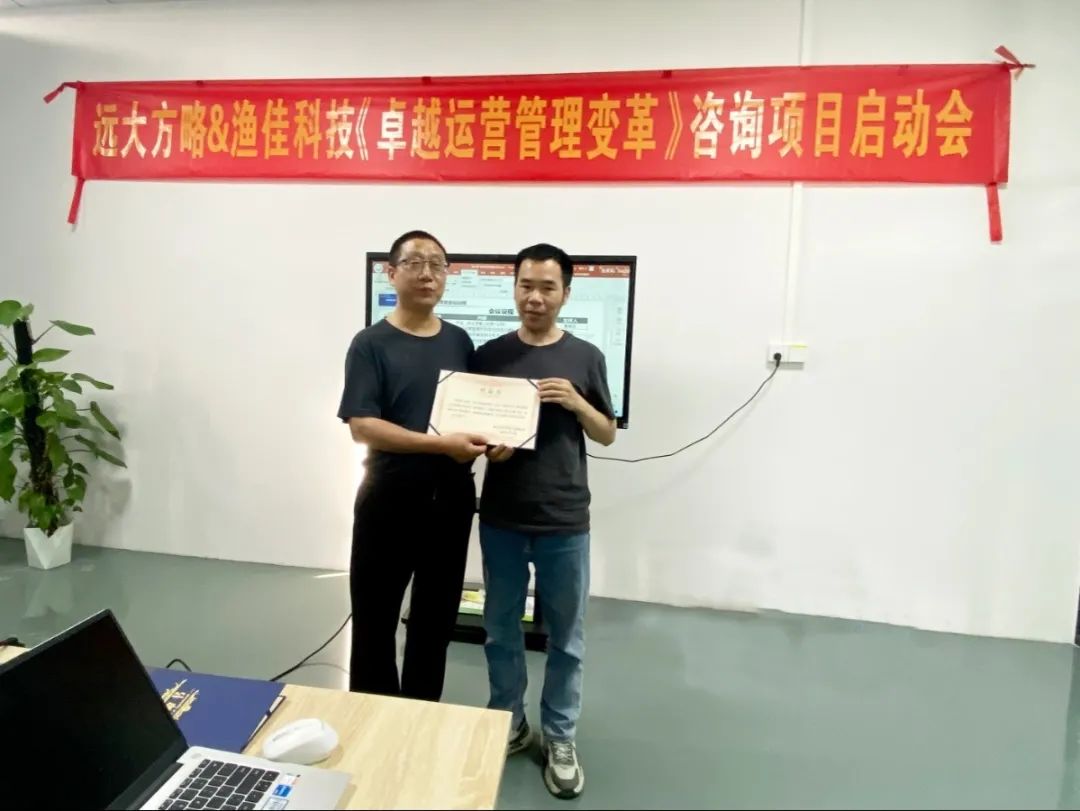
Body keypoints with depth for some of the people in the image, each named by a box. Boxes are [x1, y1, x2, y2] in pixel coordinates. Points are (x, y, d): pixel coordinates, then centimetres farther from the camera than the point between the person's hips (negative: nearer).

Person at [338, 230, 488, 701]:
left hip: (452, 498, 5)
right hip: (390, 499, -4)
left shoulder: (459, 341, 7)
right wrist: (442, 444, -24)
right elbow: (361, 426, -16)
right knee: (375, 617, 9)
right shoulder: (371, 344, -8)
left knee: (437, 616, 17)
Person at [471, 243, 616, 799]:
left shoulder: (586, 357, 0)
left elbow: (608, 435, 5)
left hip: (565, 521, -1)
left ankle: (560, 738, 30)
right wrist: (486, 447, -15)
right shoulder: (489, 355, 2)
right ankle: (508, 723, 36)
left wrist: (576, 403, -14)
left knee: (565, 636, 11)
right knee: (501, 630, 15)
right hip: (501, 518, 1)